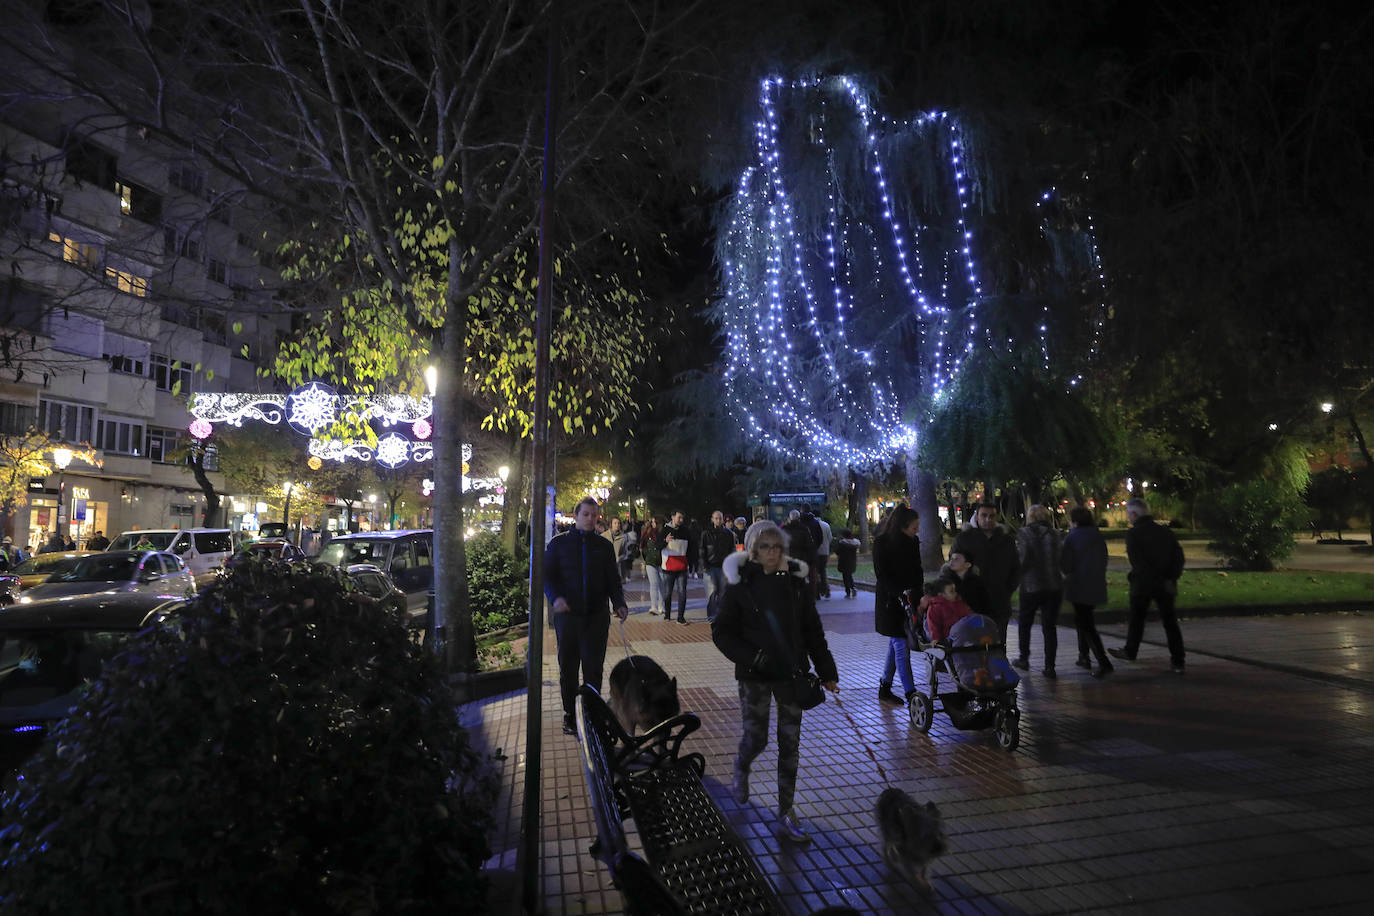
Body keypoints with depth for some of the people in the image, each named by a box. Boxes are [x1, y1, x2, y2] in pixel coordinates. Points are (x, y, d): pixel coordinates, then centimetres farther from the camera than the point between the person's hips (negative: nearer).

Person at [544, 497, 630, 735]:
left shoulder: (604, 546, 10)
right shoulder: (559, 543, 5)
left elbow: (613, 579, 11)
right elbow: (547, 575, 2)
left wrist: (619, 603, -6)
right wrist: (555, 597, -17)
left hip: (597, 616, 1)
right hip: (567, 615, -1)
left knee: (594, 668, 2)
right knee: (568, 667, 9)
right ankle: (570, 714, 23)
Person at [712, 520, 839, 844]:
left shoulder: (795, 581, 0)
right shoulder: (740, 584, -9)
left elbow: (813, 630, 5)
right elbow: (722, 632, -7)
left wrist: (826, 671, 4)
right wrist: (750, 656, -19)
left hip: (791, 673, 3)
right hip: (755, 676, -2)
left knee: (790, 744, 7)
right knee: (756, 738, 5)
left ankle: (785, 815, 21)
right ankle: (741, 769, 42)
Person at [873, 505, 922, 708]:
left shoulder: (913, 542, 7)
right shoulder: (882, 543, -12)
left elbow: (917, 572, 14)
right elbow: (881, 574, -15)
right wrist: (899, 594, -24)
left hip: (909, 600, 7)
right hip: (890, 601, -7)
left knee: (895, 644, 12)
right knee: (901, 647, -8)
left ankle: (885, 688, 22)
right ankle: (910, 693, -5)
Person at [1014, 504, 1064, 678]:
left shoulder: (1024, 533, -8)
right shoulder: (1054, 534, 4)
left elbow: (1023, 558, -17)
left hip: (1031, 586, -3)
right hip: (1054, 586, 3)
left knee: (1024, 623, 16)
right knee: (1050, 626, 8)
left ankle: (1024, 658, 25)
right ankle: (1050, 666, 6)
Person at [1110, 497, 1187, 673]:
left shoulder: (1133, 533, -12)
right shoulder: (1165, 531, 6)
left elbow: (1137, 561, -19)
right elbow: (1179, 557, 3)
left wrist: (1161, 581, -13)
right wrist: (1171, 579, -2)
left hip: (1142, 584, -4)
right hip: (1165, 585, 4)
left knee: (1136, 619, 13)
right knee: (1170, 622, 8)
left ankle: (1130, 652, 29)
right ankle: (1178, 662, 7)